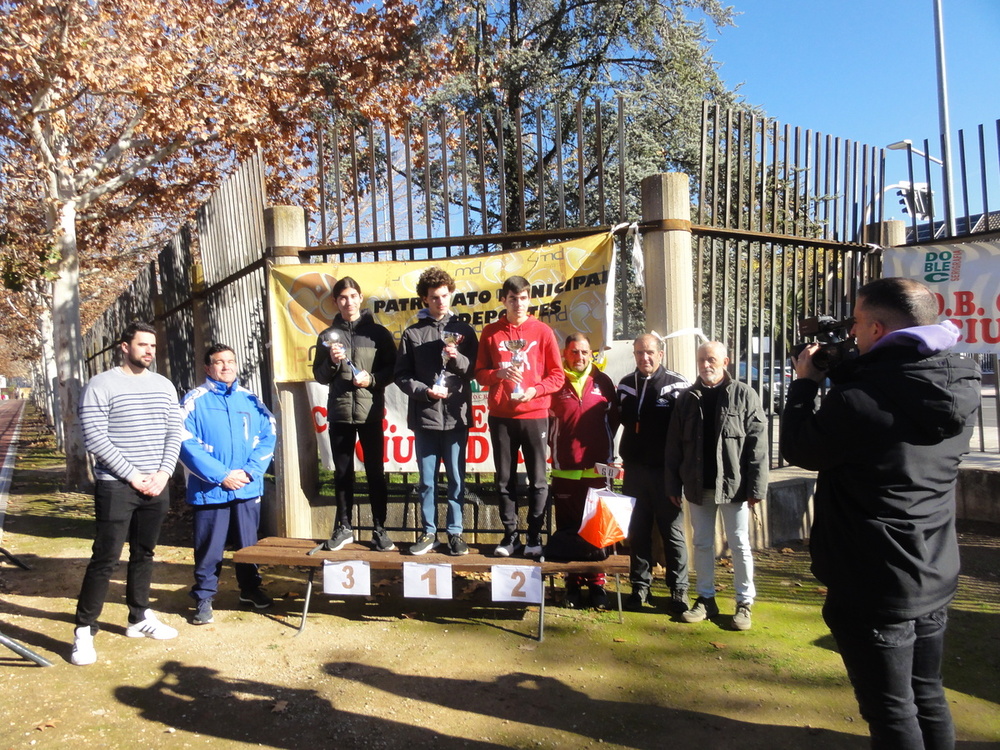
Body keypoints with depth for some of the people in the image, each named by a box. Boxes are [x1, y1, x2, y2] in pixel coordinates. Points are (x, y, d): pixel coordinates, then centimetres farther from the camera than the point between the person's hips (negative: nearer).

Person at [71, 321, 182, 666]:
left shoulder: (164, 386, 9)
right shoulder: (101, 385, -7)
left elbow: (174, 433, 8)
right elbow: (95, 439, -12)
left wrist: (164, 473, -5)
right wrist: (133, 475, -14)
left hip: (156, 486, 5)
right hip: (115, 487, -5)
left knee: (144, 554, 15)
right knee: (105, 559, -3)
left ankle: (139, 618, 28)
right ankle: (84, 631, 8)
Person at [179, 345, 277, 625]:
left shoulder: (250, 399, 6)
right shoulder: (195, 400, -5)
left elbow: (268, 435, 3)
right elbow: (185, 443, -12)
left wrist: (250, 471, -10)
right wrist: (221, 475, -17)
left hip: (248, 489, 3)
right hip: (210, 490, -3)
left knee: (249, 544, 15)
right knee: (209, 548, 4)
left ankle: (250, 588, 32)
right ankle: (203, 597, 21)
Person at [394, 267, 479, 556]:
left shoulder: (464, 331, 8)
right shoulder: (412, 334, 6)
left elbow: (477, 372, 5)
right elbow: (401, 375, 4)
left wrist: (458, 358, -14)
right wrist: (425, 391, -12)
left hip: (456, 416, 0)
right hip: (424, 417, 0)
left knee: (456, 479, 5)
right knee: (427, 480, 8)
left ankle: (455, 533, 17)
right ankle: (429, 532, 20)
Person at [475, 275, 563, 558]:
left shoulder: (543, 332, 3)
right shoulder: (491, 332, 7)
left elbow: (557, 376, 2)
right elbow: (480, 373, 7)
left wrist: (535, 390, -14)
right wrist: (499, 374, -13)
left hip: (534, 415, -1)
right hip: (500, 416, 1)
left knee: (538, 480, 1)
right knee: (505, 479, 7)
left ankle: (534, 537, 13)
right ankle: (510, 535, 19)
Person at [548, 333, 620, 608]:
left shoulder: (603, 382, 7)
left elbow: (614, 416, 13)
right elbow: (547, 418, 5)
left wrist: (606, 448, 8)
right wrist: (555, 444, -2)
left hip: (597, 469, 1)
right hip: (565, 469, -1)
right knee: (568, 529, 7)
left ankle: (597, 583, 18)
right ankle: (573, 584, 20)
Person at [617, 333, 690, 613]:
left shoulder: (678, 385, -6)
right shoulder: (625, 385, 8)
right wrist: (624, 458, 11)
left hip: (666, 471, -4)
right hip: (634, 469, 4)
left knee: (673, 532, 4)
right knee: (637, 532, 9)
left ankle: (678, 589, 15)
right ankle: (640, 586, 20)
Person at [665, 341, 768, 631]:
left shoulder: (744, 395, -4)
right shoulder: (687, 398, 7)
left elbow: (757, 444, -8)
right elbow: (674, 445, 7)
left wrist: (756, 487, -13)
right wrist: (673, 484, 3)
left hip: (734, 485, -3)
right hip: (698, 486, 4)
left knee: (739, 544, 6)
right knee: (702, 544, 12)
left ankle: (744, 602, 19)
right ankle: (706, 599, 25)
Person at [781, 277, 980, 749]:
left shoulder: (861, 399, -27)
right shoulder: (956, 388, -3)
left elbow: (798, 448, -11)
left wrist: (805, 382, 0)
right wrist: (840, 376, 6)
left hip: (875, 591, -7)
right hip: (935, 582, 8)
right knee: (927, 699, 22)